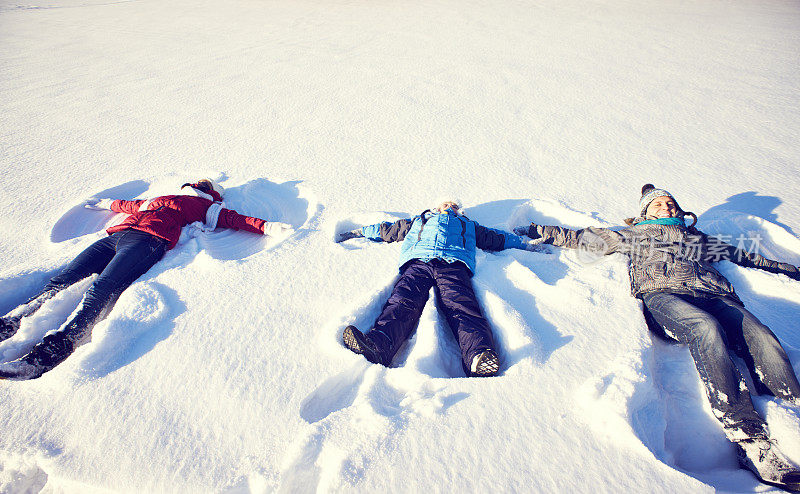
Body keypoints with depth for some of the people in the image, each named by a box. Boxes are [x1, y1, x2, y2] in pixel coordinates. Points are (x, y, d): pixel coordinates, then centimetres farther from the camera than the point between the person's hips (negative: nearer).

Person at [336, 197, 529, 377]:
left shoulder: (468, 225, 43)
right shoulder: (419, 221, 43)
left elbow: (495, 238, 45)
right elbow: (386, 230, 47)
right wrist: (357, 232, 47)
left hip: (453, 264, 0)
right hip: (418, 263, 1)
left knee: (461, 307, -32)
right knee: (402, 301, -32)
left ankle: (478, 355, -58)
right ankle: (376, 344, -57)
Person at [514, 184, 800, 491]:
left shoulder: (699, 239, 41)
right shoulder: (632, 235, 32)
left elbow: (742, 256, 47)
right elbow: (581, 237, 29)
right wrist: (540, 232, 23)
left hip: (716, 295, 5)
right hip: (662, 295, -4)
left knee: (760, 337, -27)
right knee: (706, 328, -35)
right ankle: (751, 442, -38)